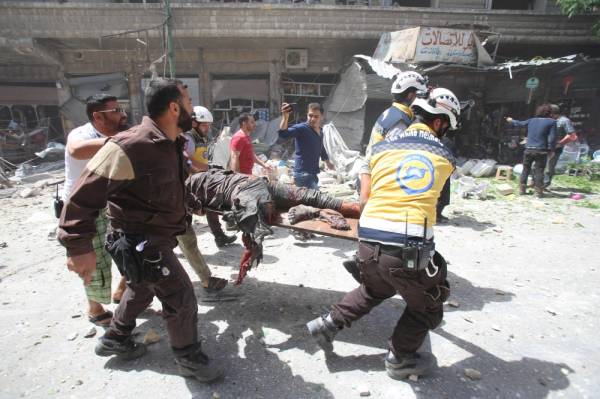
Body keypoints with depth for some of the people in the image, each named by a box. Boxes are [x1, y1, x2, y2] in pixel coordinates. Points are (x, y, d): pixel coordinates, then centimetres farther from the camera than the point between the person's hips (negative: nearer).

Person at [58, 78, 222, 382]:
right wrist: (79, 246, -25)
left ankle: (115, 339, 52)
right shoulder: (129, 146, -29)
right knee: (181, 297, 1)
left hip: (155, 238, 10)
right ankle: (188, 357, 26)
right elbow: (85, 194, -26)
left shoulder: (172, 144, 1)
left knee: (142, 288, 28)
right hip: (139, 242, -10)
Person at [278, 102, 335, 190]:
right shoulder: (301, 128, -14)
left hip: (312, 174, 9)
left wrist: (328, 162, 43)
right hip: (303, 174, -9)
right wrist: (285, 117, -47)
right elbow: (283, 134, -32)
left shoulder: (320, 132, 12)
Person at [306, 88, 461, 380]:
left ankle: (328, 323, 36)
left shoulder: (381, 149, 11)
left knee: (374, 289, 36)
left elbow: (364, 201, 13)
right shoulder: (446, 157, 10)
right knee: (428, 305, 28)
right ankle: (399, 359, 40)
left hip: (367, 241, 4)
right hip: (409, 248, -3)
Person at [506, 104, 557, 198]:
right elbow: (552, 138, -8)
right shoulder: (551, 122, -3)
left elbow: (519, 123, 25)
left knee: (526, 170, 12)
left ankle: (522, 189, 15)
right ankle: (538, 192, 4)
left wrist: (511, 121, 44)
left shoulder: (531, 120, 8)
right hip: (541, 151, -3)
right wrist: (551, 150, 0)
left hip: (529, 149, 3)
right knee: (539, 171, 2)